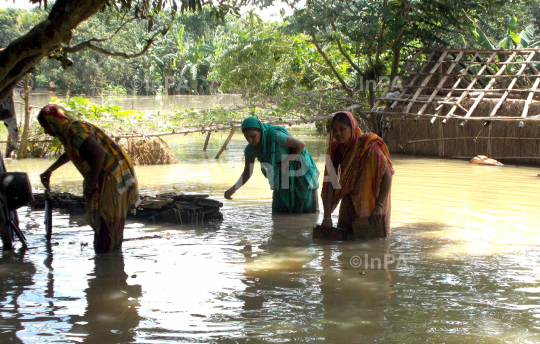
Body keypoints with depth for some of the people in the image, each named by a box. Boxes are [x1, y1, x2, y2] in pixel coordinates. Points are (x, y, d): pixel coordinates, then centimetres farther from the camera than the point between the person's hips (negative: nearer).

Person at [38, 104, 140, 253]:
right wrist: (49, 171, 48)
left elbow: (99, 153, -28)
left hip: (113, 178, -10)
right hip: (105, 179, 10)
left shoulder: (76, 130, -16)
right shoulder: (68, 132, 16)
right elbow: (69, 153, 39)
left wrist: (91, 184, -21)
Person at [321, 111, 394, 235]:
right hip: (349, 204, 5)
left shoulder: (369, 145, -23)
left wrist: (379, 207, -32)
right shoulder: (335, 148, -8)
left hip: (370, 202, -5)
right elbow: (330, 181, -13)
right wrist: (327, 216, -19)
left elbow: (387, 175, -25)